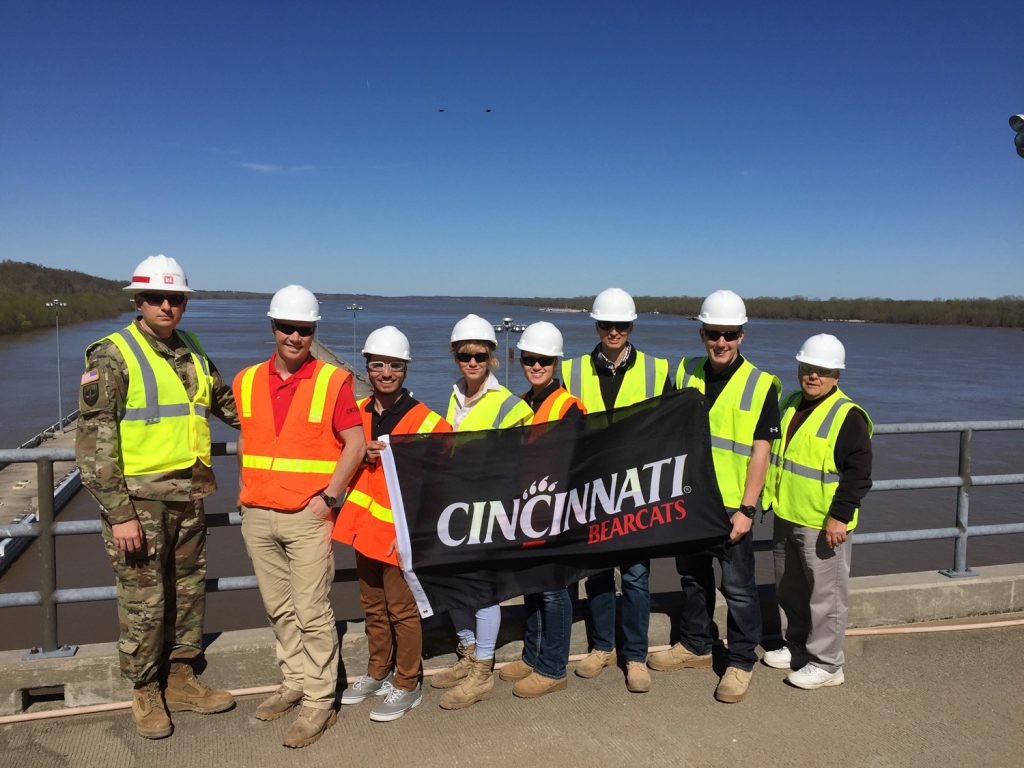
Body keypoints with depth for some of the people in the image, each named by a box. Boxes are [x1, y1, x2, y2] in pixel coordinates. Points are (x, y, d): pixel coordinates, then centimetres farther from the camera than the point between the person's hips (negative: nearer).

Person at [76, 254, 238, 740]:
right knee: (144, 602, 3)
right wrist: (118, 513, -17)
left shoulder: (192, 353, 11)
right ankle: (146, 694, 22)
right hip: (140, 498, -6)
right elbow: (94, 440, -13)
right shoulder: (112, 356, -9)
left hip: (189, 494, 6)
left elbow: (227, 403, 26)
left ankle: (181, 681, 30)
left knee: (187, 593, 14)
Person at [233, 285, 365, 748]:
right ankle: (294, 683, 30)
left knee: (311, 613, -2)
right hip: (257, 517, 5)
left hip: (307, 517, -5)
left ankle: (319, 702, 10)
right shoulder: (247, 381, 7)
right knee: (279, 609, 15)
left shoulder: (333, 382, -8)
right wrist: (247, 491, 8)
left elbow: (356, 444, -8)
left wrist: (327, 497, -13)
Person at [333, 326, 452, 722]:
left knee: (402, 608, 3)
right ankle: (378, 672, 37)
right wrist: (362, 453, -5)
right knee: (373, 606, 19)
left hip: (399, 530, -6)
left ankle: (407, 684, 20)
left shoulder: (426, 421, -13)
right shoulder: (358, 413, 5)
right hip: (365, 525, 6)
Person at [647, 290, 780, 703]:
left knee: (738, 587, 5)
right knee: (692, 577, 18)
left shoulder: (760, 385, -8)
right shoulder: (685, 373, 4)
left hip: (731, 506, -4)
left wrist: (747, 509, -14)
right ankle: (694, 646, 36)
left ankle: (741, 662, 23)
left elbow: (759, 451, -10)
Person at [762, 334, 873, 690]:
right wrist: (771, 497, 19)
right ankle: (796, 647, 36)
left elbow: (859, 473, -17)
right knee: (789, 590, 20)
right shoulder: (789, 404, 8)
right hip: (786, 518, 8)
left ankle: (826, 664, 17)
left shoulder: (848, 416, -15)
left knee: (825, 596, 3)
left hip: (823, 525, -8)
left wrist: (839, 516, -20)